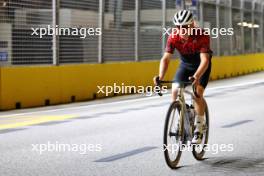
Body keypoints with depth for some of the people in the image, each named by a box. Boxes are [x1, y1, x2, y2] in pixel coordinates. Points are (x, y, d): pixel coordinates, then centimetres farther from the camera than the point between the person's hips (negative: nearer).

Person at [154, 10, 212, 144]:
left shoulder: (202, 36, -33)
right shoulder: (173, 37, -25)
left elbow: (205, 60, -40)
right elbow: (166, 58, -28)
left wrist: (196, 77, -57)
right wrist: (160, 77, -45)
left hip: (202, 65, -3)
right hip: (185, 64, 3)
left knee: (198, 93, -22)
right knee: (175, 90, -17)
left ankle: (198, 130, -9)